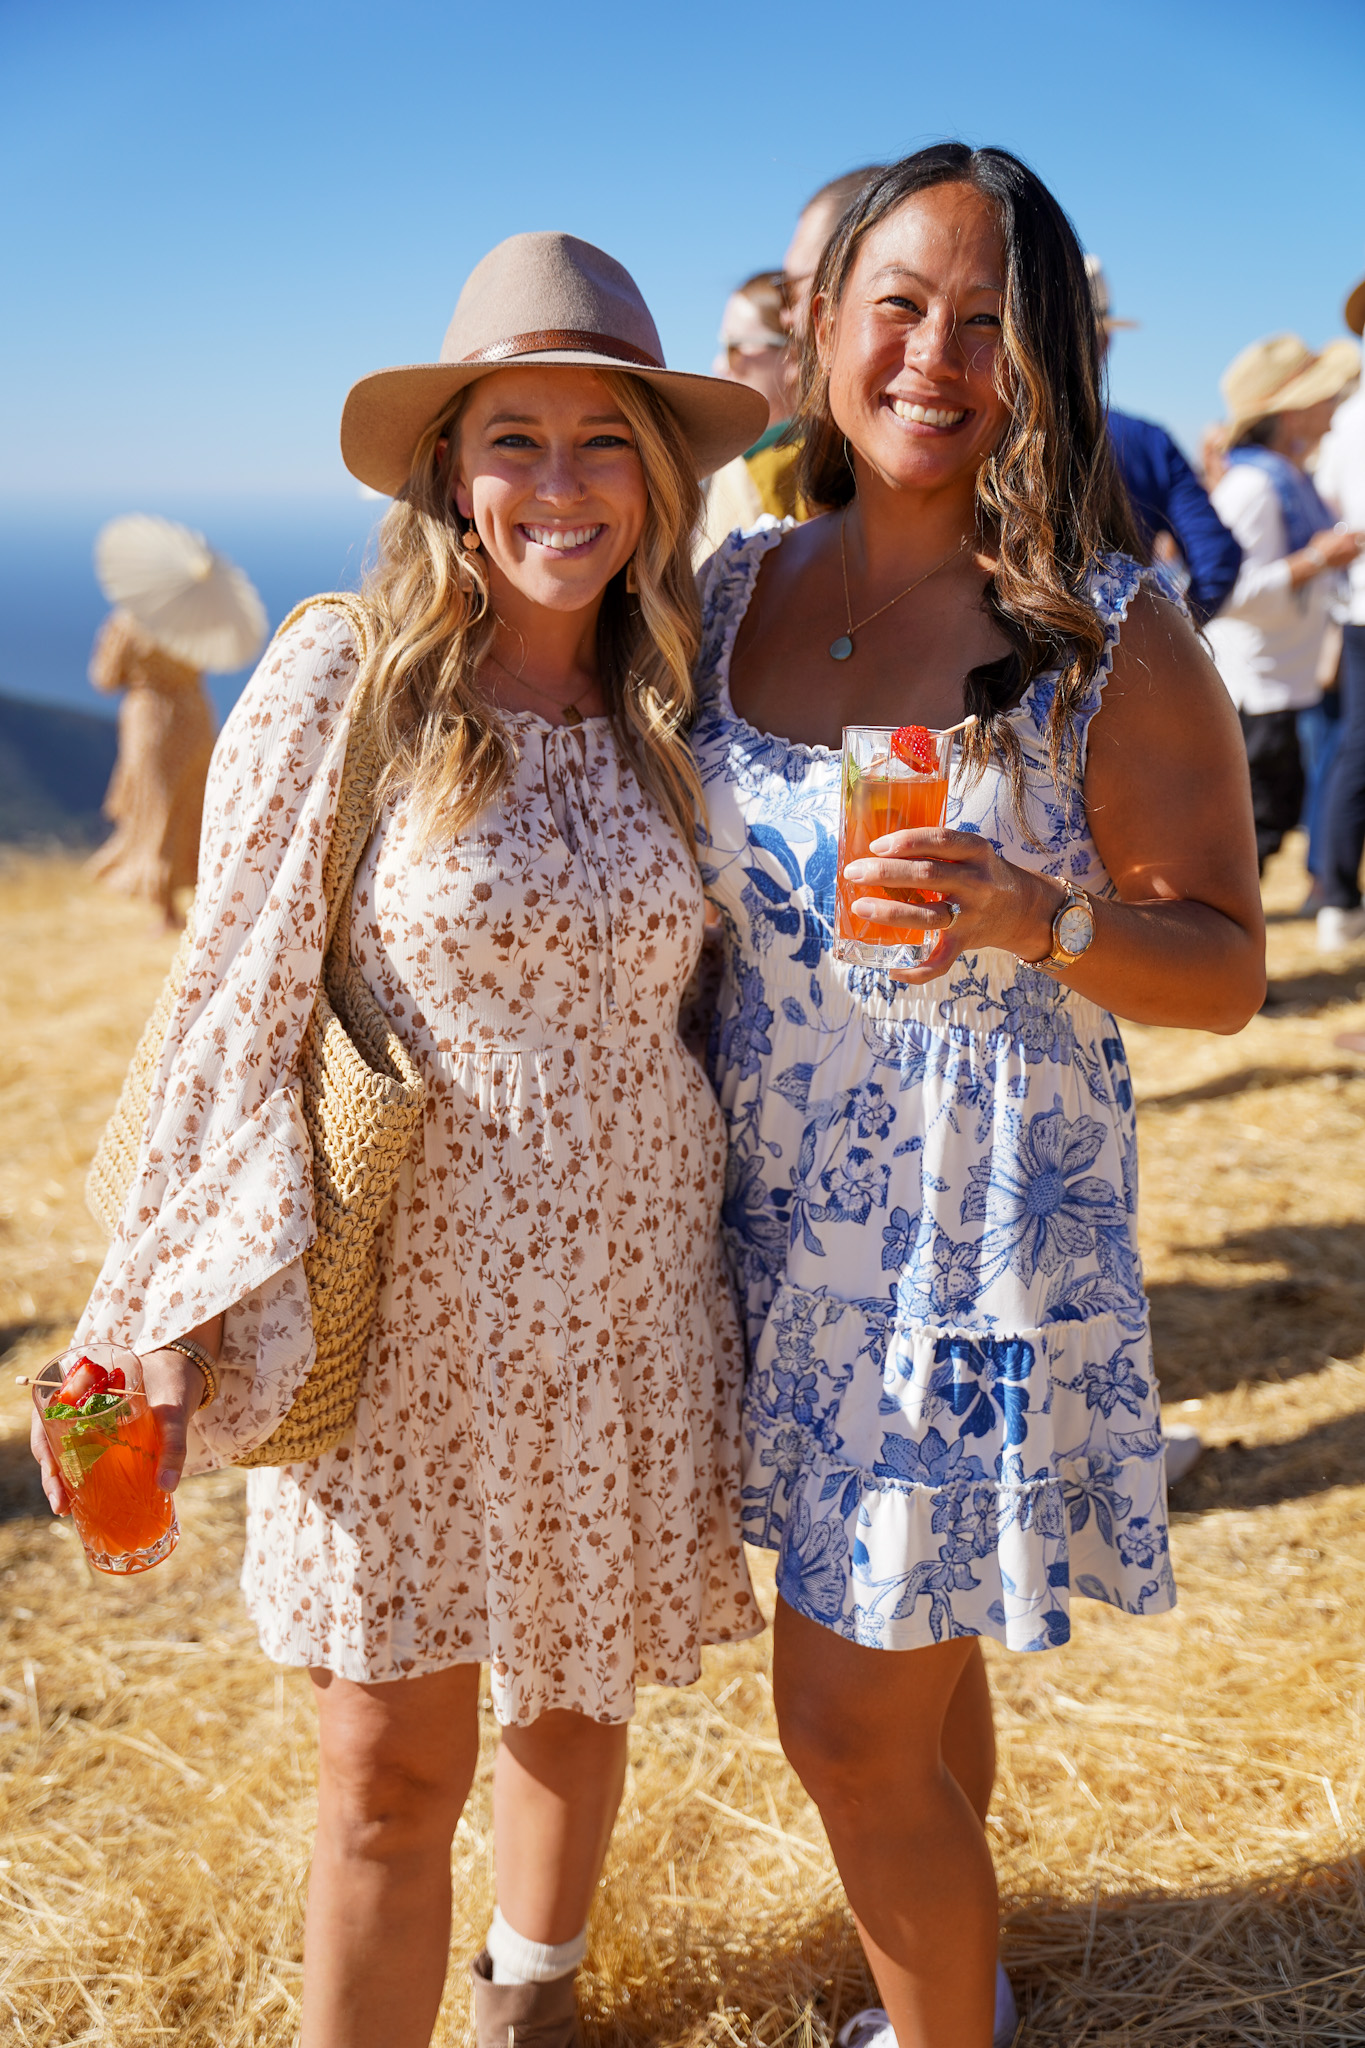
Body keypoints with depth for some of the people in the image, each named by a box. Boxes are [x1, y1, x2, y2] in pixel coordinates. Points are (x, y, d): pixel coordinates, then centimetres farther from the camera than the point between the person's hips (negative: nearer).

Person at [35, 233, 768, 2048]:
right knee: (387, 1776, 3)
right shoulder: (338, 693, -11)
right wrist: (174, 1324, -12)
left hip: (630, 1305, 4)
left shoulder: (680, 713, 0)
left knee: (576, 1705, 20)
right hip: (402, 1306, -3)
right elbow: (237, 1016, -9)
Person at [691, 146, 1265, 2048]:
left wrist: (1040, 916, -26)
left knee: (852, 1726, 2)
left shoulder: (1114, 634, -11)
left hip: (983, 1235, -5)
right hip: (784, 1225, 5)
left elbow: (1226, 966, -8)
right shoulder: (736, 590, 3)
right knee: (908, 1660, 20)